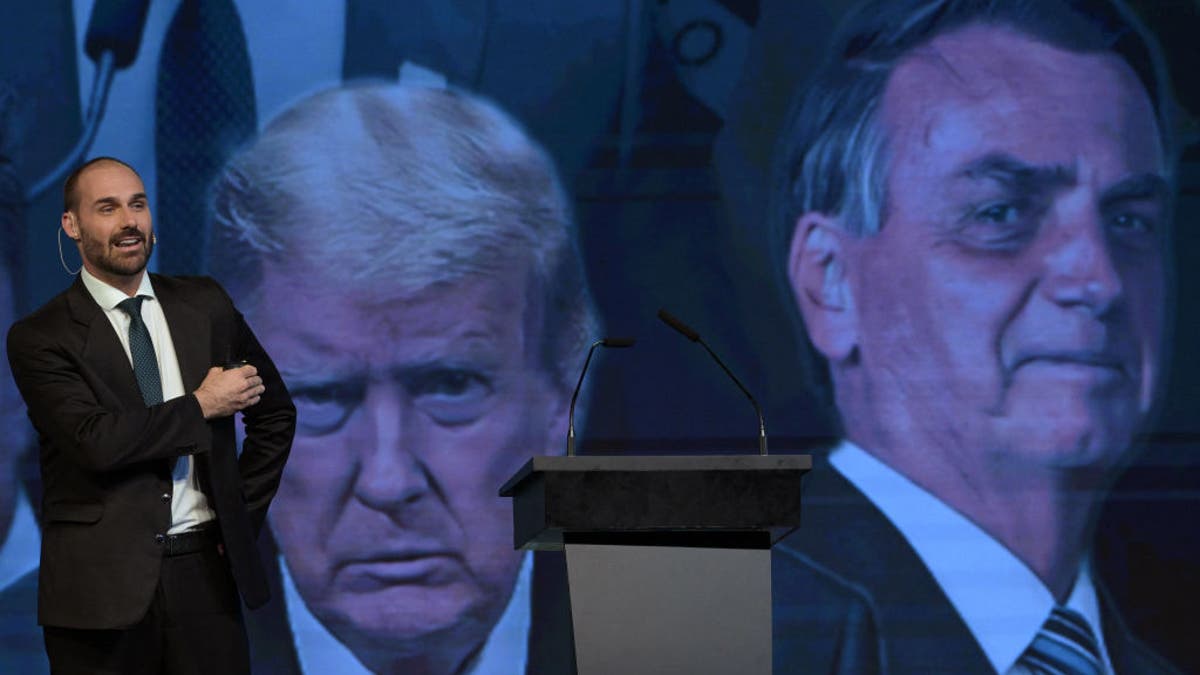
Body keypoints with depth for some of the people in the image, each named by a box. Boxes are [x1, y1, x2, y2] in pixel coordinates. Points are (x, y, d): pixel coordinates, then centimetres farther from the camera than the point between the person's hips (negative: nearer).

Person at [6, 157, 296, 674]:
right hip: (101, 587, -3)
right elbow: (96, 440, -18)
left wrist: (244, 513, 11)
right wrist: (201, 406, -9)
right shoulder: (39, 337, -4)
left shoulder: (206, 305, 9)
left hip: (205, 573, 3)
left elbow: (274, 413, 18)